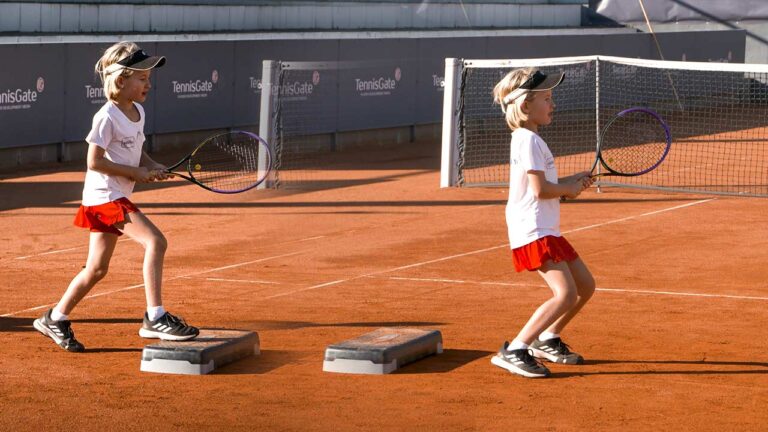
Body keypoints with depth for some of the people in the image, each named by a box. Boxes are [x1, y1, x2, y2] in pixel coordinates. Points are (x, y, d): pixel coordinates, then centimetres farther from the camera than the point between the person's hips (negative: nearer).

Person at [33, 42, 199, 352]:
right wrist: (137, 173, -17)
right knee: (155, 241, -22)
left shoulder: (138, 112, 10)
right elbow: (95, 161, -18)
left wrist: (152, 166, 2)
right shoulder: (107, 117, -16)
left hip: (117, 198, 9)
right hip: (104, 195, -9)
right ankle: (155, 318, -21)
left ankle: (55, 319, 27)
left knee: (97, 268, 14)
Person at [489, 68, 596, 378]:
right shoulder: (529, 140, -14)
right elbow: (540, 189, -20)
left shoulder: (529, 139, 18)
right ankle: (514, 351, -18)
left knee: (586, 286, 16)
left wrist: (572, 182, 11)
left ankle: (547, 340, 28)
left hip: (547, 230, 11)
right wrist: (569, 189, -3)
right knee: (565, 294, -20)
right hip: (533, 232, -11)